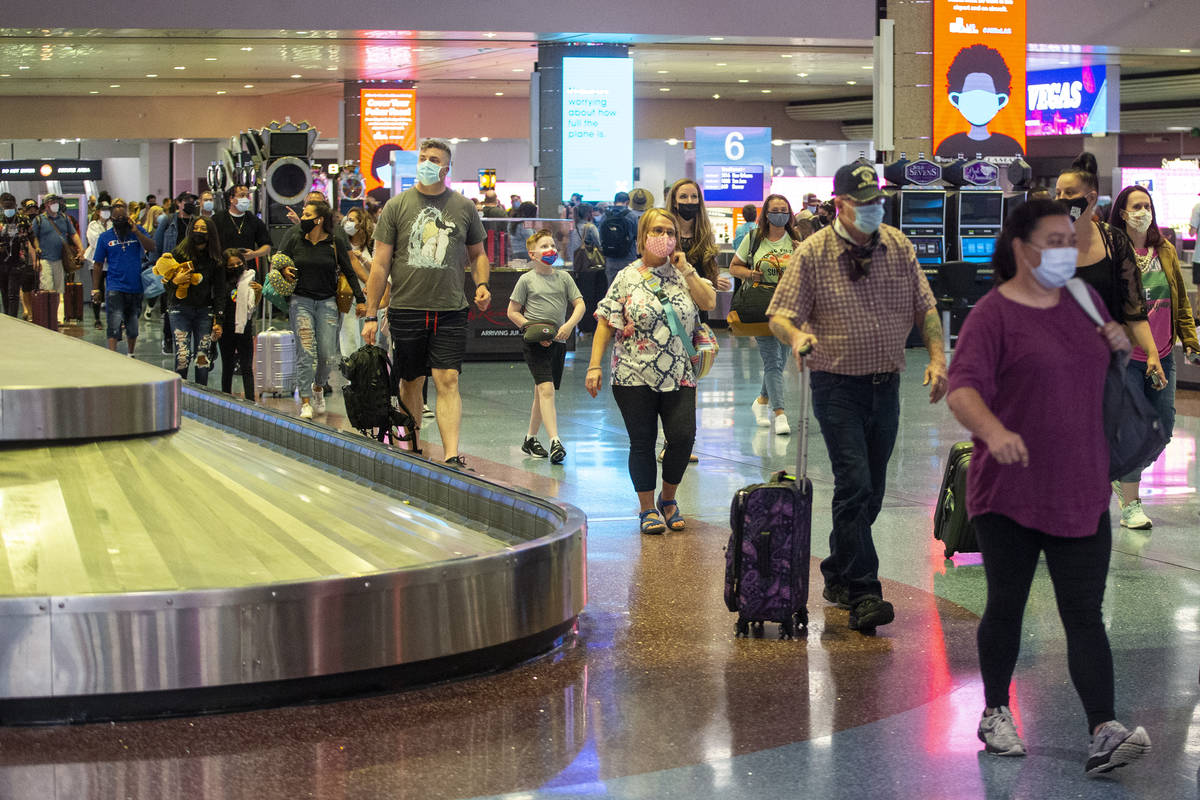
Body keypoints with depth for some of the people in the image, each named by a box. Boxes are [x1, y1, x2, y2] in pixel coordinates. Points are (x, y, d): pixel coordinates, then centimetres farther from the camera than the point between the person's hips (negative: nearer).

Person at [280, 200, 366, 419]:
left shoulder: (334, 244, 1)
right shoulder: (295, 242, 5)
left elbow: (349, 273, 5)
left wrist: (360, 300, 1)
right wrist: (283, 271, -6)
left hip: (327, 302, 0)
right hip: (300, 301, 0)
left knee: (328, 355, -3)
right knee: (306, 351, -11)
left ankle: (318, 387, 27)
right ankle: (305, 401, -9)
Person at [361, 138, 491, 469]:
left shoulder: (464, 207, 7)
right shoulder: (396, 206, 3)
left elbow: (477, 253, 20)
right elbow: (380, 263, 2)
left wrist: (481, 283, -1)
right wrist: (371, 315, -1)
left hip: (450, 311, 0)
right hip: (406, 309, 0)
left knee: (448, 381, -10)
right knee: (411, 382, 9)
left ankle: (452, 455, -15)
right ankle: (411, 448, 26)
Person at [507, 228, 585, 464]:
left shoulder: (563, 277, 8)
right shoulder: (527, 280, -2)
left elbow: (579, 305, 7)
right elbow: (512, 312, 0)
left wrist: (569, 325, -11)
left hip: (557, 341, 5)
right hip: (535, 344, -5)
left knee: (542, 392, 13)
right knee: (546, 388, -17)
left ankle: (530, 440, 26)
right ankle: (555, 442, -24)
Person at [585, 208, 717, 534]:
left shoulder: (683, 273, 10)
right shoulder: (627, 278, 2)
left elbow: (709, 302, -4)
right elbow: (605, 324, -1)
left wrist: (685, 269, -5)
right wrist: (594, 366, -8)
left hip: (679, 375, 2)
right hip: (635, 376, -2)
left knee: (683, 436, -7)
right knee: (642, 442, 2)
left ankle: (668, 498, 16)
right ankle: (647, 508, 16)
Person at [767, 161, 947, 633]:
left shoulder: (898, 247, 5)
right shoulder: (813, 253, -7)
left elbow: (925, 307, 9)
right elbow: (779, 314, -7)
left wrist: (937, 356, -5)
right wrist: (796, 334, -29)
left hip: (886, 384, 5)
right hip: (838, 386, -5)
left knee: (871, 491, 10)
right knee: (855, 485, -14)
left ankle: (837, 576, 26)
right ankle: (863, 594, -14)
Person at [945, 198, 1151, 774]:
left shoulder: (1083, 300, 11)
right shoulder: (993, 314, -8)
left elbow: (1101, 369, 27)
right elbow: (962, 388, -21)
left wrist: (1120, 346, 3)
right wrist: (993, 429, -41)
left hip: (1082, 493, 4)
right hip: (1008, 493, -4)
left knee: (1085, 615, -2)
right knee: (1006, 607, 9)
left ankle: (1105, 734, -8)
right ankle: (996, 714, 28)